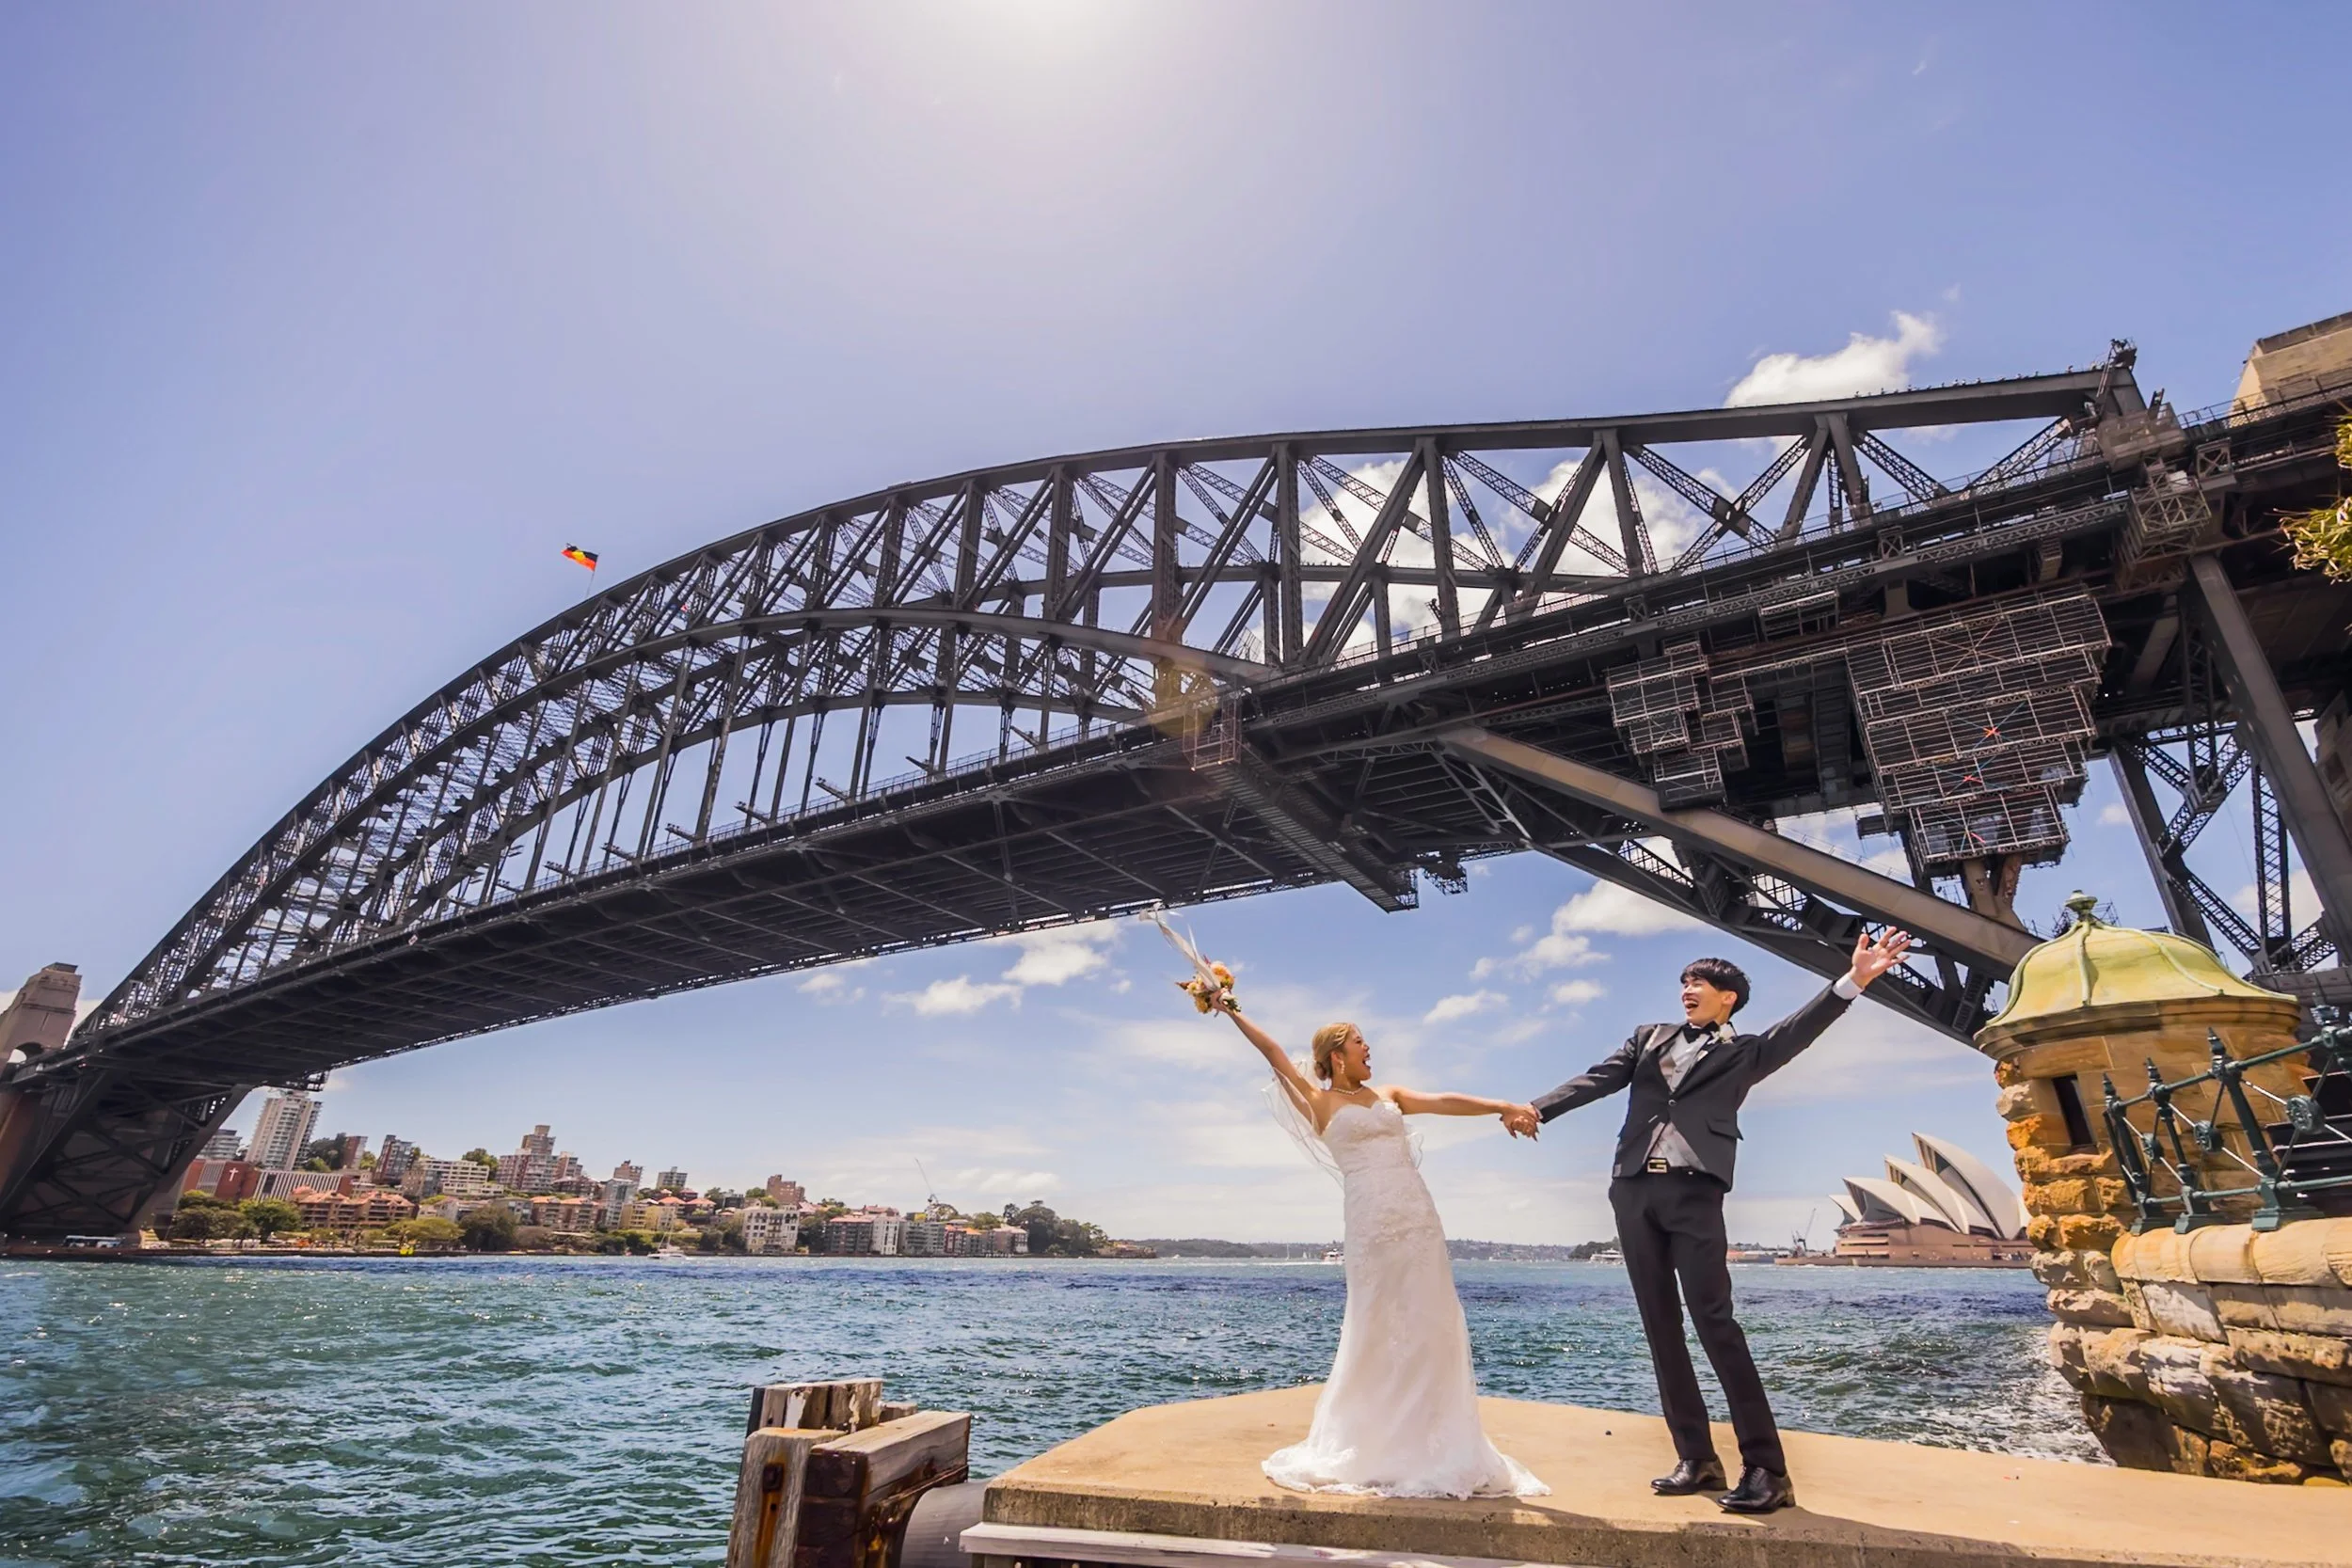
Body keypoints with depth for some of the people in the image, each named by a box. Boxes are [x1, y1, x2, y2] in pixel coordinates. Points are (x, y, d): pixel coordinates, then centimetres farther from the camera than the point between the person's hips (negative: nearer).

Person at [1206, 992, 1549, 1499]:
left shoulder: (1388, 1094, 16)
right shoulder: (1320, 1102, 3)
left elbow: (1445, 1102, 8)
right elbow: (1273, 1052, 0)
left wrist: (1501, 1106, -3)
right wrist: (1233, 1014, 1)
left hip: (1419, 1221, 5)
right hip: (1372, 1225, -5)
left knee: (1430, 1326, 5)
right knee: (1376, 1333, 1)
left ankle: (1436, 1447, 16)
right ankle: (1375, 1445, 18)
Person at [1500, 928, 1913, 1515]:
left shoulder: (1744, 1052, 10)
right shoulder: (1650, 1037, 18)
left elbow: (1797, 1030, -7)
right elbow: (1598, 1079, 9)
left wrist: (1853, 981, -21)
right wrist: (1537, 1109, -5)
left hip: (1693, 1193, -4)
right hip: (1633, 1189, 4)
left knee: (1714, 1321, -10)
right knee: (1660, 1326, 7)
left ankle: (1765, 1468, -1)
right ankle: (1696, 1457, 16)